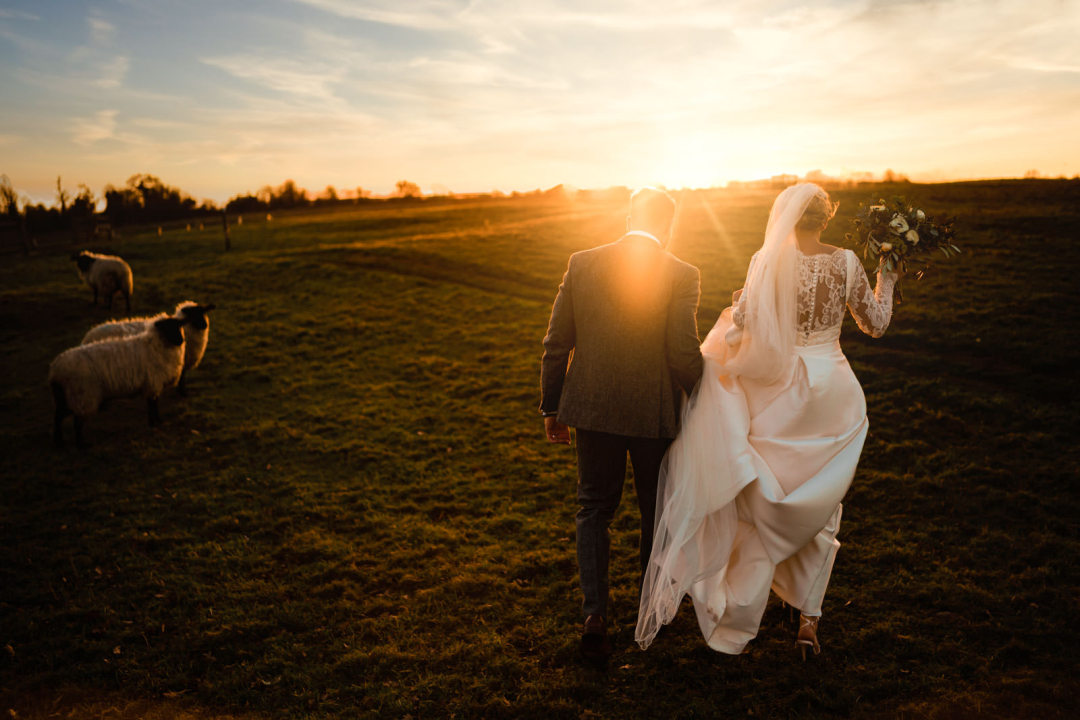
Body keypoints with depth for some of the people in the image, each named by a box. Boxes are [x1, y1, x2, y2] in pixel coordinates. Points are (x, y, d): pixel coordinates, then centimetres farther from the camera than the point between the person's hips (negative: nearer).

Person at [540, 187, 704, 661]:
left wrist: (551, 407, 9)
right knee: (656, 510, 20)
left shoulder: (581, 263, -3)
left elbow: (556, 344, -1)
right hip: (655, 412, -1)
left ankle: (595, 613, 6)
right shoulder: (681, 275, -11)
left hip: (593, 408, 2)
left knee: (595, 509, 17)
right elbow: (684, 354, -15)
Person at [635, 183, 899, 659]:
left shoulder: (768, 261, -10)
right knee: (820, 507, 19)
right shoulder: (846, 262, -2)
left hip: (782, 394, -2)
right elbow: (875, 324, 8)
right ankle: (809, 621, 20)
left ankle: (734, 627, 17)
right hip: (833, 393, 2)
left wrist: (734, 311, 5)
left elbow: (741, 323, -18)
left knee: (766, 510, 10)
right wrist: (887, 277, 23)